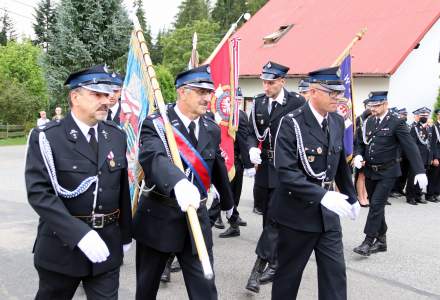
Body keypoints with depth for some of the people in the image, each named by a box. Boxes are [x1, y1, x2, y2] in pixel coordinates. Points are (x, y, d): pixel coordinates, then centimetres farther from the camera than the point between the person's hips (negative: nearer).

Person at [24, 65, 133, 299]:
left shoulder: (117, 136, 5)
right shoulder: (46, 137, -11)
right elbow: (39, 192, -19)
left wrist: (125, 234, 15)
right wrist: (80, 234, -27)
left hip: (107, 245, 3)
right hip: (61, 244, -3)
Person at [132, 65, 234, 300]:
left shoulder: (212, 129, 4)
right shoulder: (156, 124, -13)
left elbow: (218, 169, 19)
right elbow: (153, 157, -35)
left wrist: (227, 202, 32)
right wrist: (179, 182, -55)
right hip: (158, 218, -3)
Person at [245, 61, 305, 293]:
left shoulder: (297, 103, -10)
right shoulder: (258, 102, 6)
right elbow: (252, 132, 10)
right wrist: (253, 148, -10)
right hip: (264, 167, 6)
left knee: (274, 217, -8)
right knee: (269, 215, 14)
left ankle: (260, 265, -5)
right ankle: (275, 263, 29)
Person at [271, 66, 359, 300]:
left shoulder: (338, 122, 5)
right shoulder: (291, 123, -15)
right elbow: (286, 172, -24)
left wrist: (351, 197, 22)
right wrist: (322, 195, -32)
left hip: (328, 212, 6)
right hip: (298, 212, -5)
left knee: (335, 272, 6)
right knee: (289, 272, 10)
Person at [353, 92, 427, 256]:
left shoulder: (396, 123, -10)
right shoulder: (369, 122, 6)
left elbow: (410, 147, -13)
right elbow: (361, 143, 14)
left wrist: (420, 171, -19)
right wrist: (358, 156, -9)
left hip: (387, 172, -6)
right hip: (370, 172, 6)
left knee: (376, 205, -10)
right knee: (376, 206, 13)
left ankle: (368, 241, -3)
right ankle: (381, 240, 25)